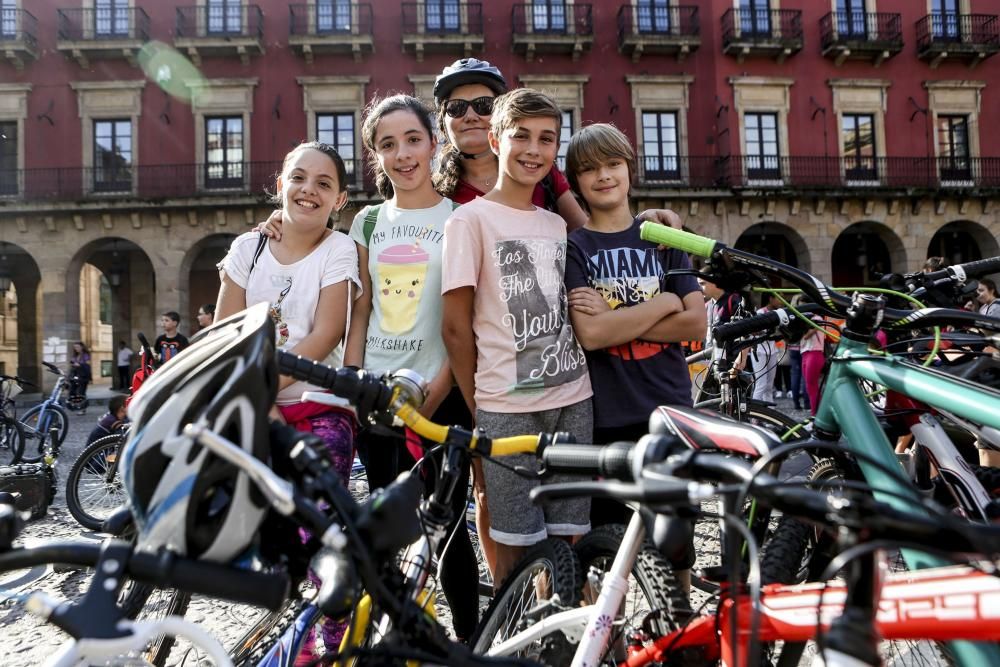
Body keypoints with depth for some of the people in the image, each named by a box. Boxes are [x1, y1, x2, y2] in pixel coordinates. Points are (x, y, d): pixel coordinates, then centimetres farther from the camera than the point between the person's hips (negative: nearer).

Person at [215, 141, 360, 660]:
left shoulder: (339, 250, 0)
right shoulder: (247, 247, 9)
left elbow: (325, 336, -10)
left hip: (320, 408, -3)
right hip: (257, 411, 4)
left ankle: (334, 640, -1)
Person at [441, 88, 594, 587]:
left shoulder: (557, 225, 15)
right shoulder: (471, 219, -3)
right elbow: (455, 326, -6)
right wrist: (476, 411, -3)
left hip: (572, 399, 5)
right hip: (507, 407, -5)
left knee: (569, 539, 10)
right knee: (516, 548, 1)